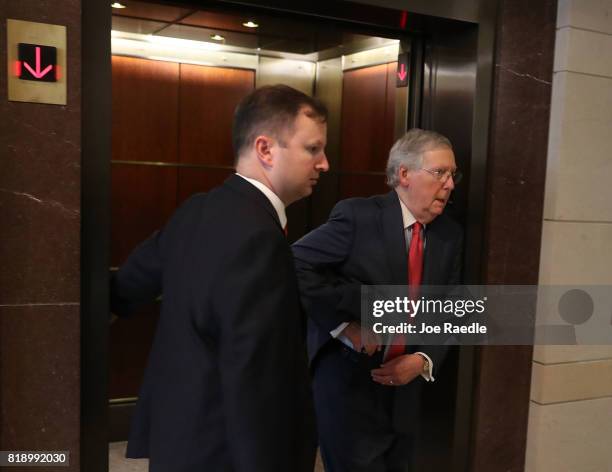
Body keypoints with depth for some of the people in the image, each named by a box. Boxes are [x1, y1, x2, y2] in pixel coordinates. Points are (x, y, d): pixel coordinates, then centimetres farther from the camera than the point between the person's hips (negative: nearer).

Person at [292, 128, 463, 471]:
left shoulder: (450, 235, 4)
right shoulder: (358, 216, -14)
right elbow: (296, 267, -19)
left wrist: (425, 360, -8)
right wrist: (344, 325, -20)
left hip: (404, 389, 6)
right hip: (348, 382, -5)